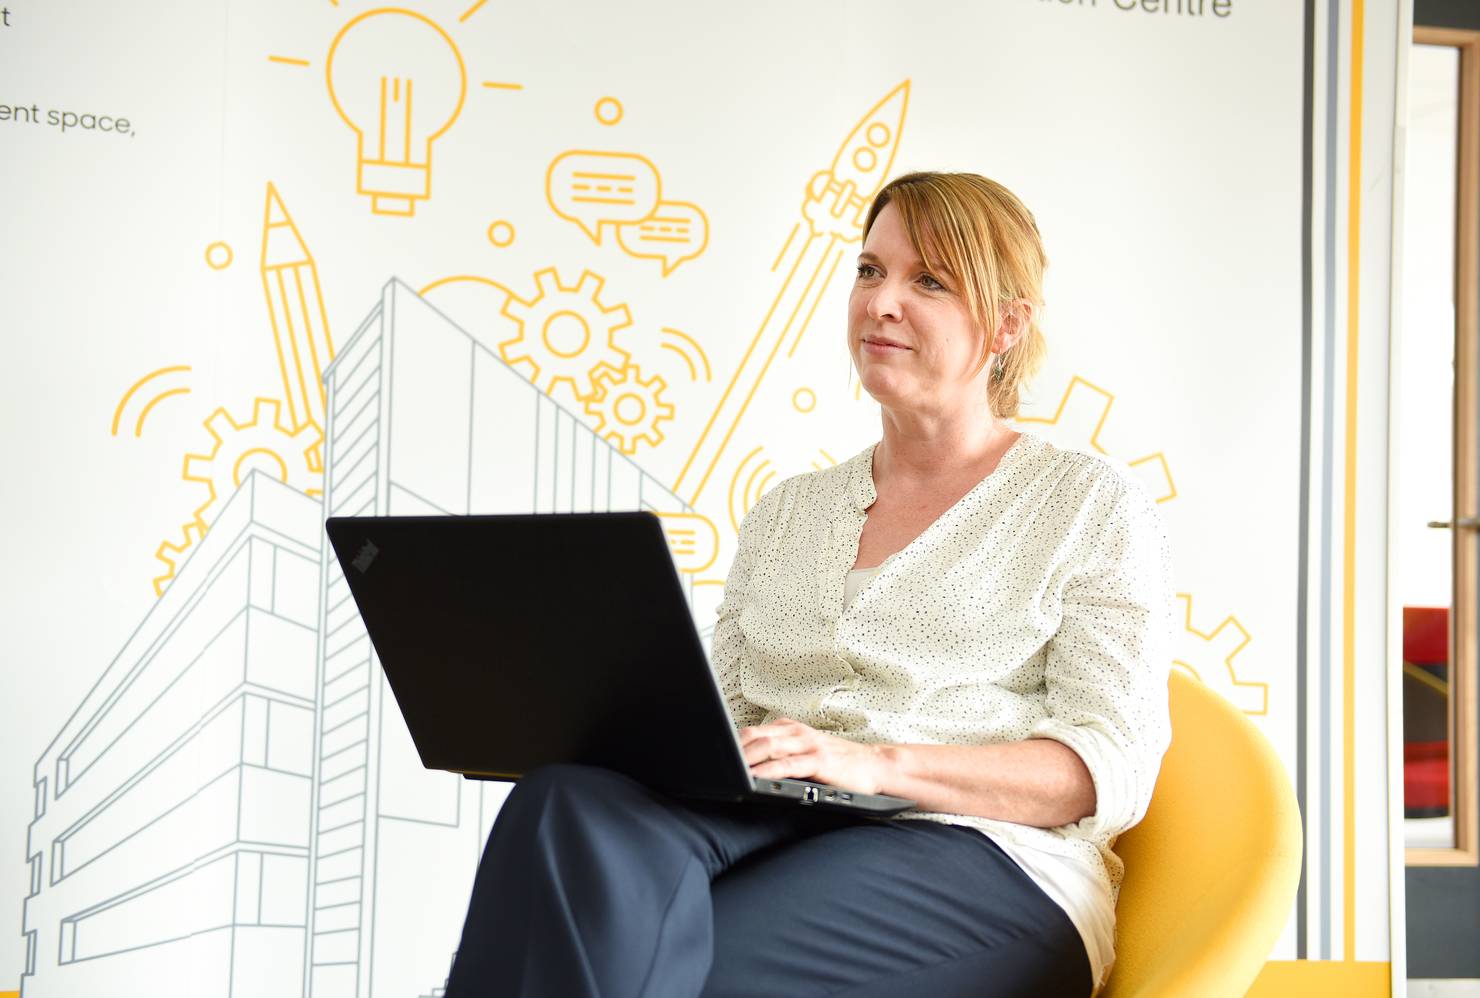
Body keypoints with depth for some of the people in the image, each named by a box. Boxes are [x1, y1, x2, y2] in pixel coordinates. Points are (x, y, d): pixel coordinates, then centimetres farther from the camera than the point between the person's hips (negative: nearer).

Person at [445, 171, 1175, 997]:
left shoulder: (1092, 502, 9)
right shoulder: (788, 513, 25)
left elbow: (1111, 767, -3)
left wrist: (877, 762, -18)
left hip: (982, 855, -4)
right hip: (770, 826, 5)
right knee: (573, 806, -31)